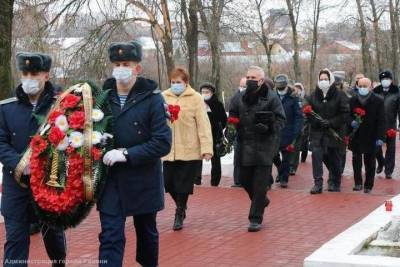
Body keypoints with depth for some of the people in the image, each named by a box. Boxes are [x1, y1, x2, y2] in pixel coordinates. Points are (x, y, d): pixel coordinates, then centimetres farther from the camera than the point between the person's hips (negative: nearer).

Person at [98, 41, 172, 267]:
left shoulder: (152, 98, -9)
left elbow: (163, 143, -15)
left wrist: (126, 154, -20)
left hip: (143, 181, -1)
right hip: (110, 180, 2)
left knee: (147, 233, 17)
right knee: (110, 237, -3)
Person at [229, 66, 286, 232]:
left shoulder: (271, 97, -6)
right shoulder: (241, 97, 8)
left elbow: (281, 120, -7)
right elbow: (233, 115, 22)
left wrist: (269, 127, -24)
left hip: (264, 145, -5)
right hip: (245, 145, 5)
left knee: (260, 184, -2)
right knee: (245, 180, 12)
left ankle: (256, 219, 7)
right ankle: (261, 201, 40)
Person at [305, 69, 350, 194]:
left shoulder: (339, 95, -3)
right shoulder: (313, 96, 5)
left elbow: (345, 113, -6)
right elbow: (307, 112, 5)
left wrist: (331, 122, -16)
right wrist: (317, 122, -12)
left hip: (334, 132, -2)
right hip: (317, 132, 2)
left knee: (334, 158, 8)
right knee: (316, 155, -12)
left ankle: (334, 183, 25)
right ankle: (318, 184, -9)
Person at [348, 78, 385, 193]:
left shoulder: (378, 101, -4)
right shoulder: (352, 101, 5)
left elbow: (381, 121, -6)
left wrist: (380, 137, -13)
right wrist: (351, 122, -12)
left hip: (371, 138, -2)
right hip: (356, 137, 2)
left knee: (370, 162, 6)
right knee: (356, 161, 0)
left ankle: (368, 185, 15)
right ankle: (358, 183, 10)